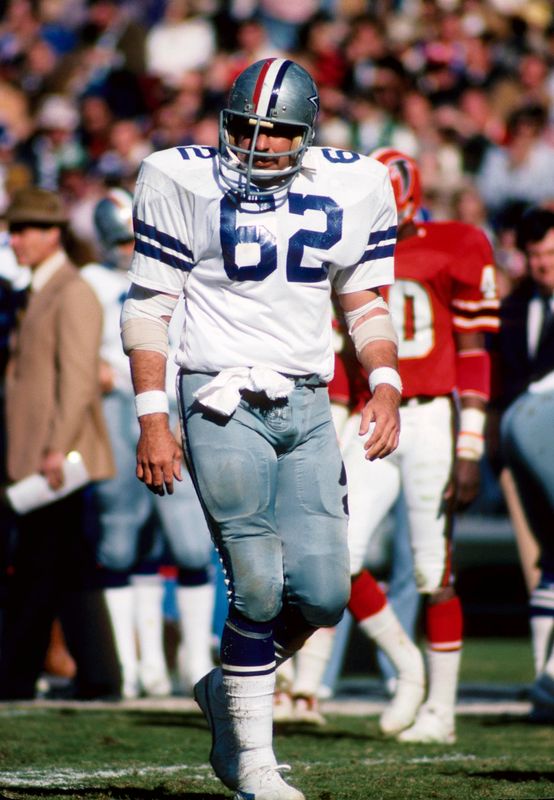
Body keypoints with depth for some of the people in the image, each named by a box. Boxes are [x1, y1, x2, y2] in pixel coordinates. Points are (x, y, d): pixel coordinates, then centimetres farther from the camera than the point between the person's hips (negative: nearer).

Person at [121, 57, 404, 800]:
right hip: (224, 399, -4)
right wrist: (152, 419, -8)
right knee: (259, 587, -9)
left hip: (308, 405, 4)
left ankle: (232, 689, 26)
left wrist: (386, 386, 0)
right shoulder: (187, 183, -5)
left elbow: (367, 303, 16)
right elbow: (147, 307, -1)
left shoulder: (353, 188, 6)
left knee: (322, 593, -3)